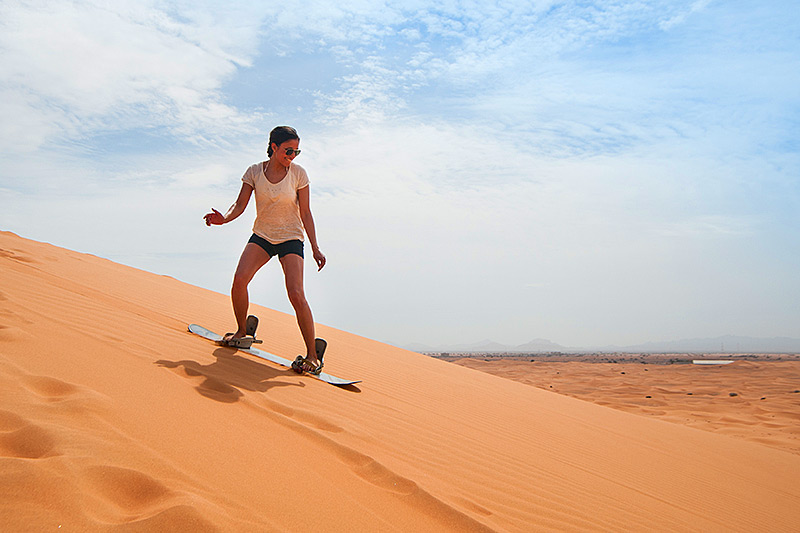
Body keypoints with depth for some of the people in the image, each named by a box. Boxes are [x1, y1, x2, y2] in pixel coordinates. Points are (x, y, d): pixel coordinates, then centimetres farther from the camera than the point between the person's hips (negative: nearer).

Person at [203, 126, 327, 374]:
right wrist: (224, 219, -24)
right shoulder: (255, 172, -3)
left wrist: (315, 248, -6)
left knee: (296, 294, -18)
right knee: (239, 279, -19)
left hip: (291, 239, -2)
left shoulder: (298, 174, -7)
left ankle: (312, 355, -9)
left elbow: (305, 214, -3)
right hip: (261, 236, 2)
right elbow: (240, 204, -3)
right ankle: (241, 330, 8)